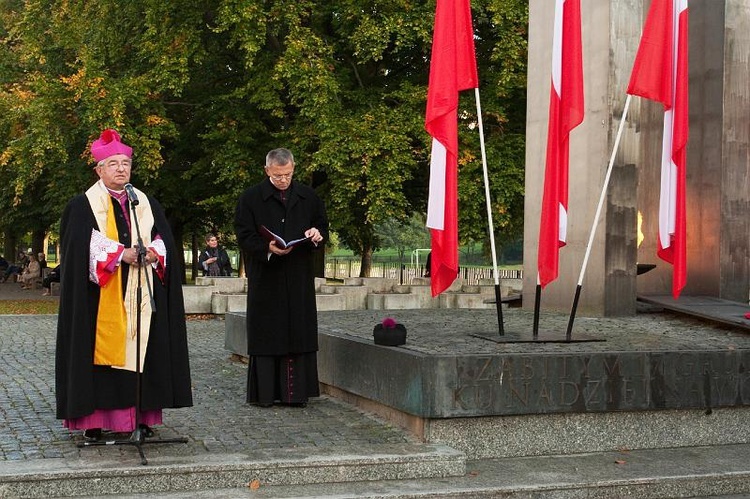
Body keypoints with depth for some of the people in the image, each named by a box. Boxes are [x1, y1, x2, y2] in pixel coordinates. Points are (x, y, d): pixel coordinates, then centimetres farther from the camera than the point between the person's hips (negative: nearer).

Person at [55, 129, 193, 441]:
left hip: (140, 296, 4)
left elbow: (165, 240, 9)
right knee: (100, 354, -5)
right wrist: (121, 253, -19)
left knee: (141, 353, 1)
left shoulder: (147, 204, 15)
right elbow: (82, 245, -10)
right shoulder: (82, 205, 3)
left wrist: (153, 253, -13)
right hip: (100, 298, -3)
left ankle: (141, 416, 5)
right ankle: (94, 419, -2)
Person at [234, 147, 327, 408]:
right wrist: (268, 248, -20)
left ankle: (296, 392, 7)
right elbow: (244, 236, -3)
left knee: (299, 333, 2)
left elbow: (323, 228, 16)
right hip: (265, 279, -3)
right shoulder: (251, 198, 0)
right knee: (265, 335, -2)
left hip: (299, 280, 3)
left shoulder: (309, 197, 9)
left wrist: (317, 235, -8)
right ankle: (265, 392, 4)